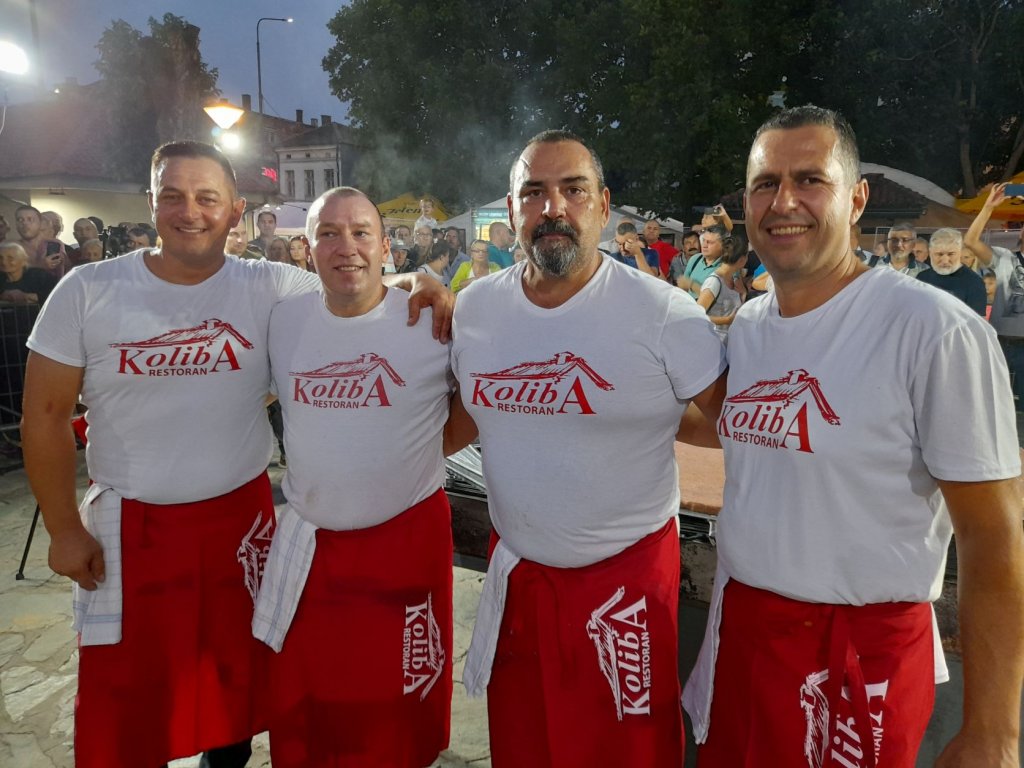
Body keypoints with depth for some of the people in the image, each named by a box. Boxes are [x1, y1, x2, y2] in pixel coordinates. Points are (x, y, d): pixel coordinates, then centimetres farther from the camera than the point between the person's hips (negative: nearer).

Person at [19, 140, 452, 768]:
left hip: (241, 516, 1)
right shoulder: (87, 291, -6)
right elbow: (47, 415, -1)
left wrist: (414, 281, -24)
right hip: (129, 524, 0)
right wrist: (63, 529, -1)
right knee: (125, 697, 11)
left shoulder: (272, 287, -7)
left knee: (238, 675, 18)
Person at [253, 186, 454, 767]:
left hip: (407, 535, -3)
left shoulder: (433, 321, -12)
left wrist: (420, 449, -4)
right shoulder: (285, 319, 0)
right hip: (308, 539, 4)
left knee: (400, 700, 13)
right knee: (301, 700, 19)